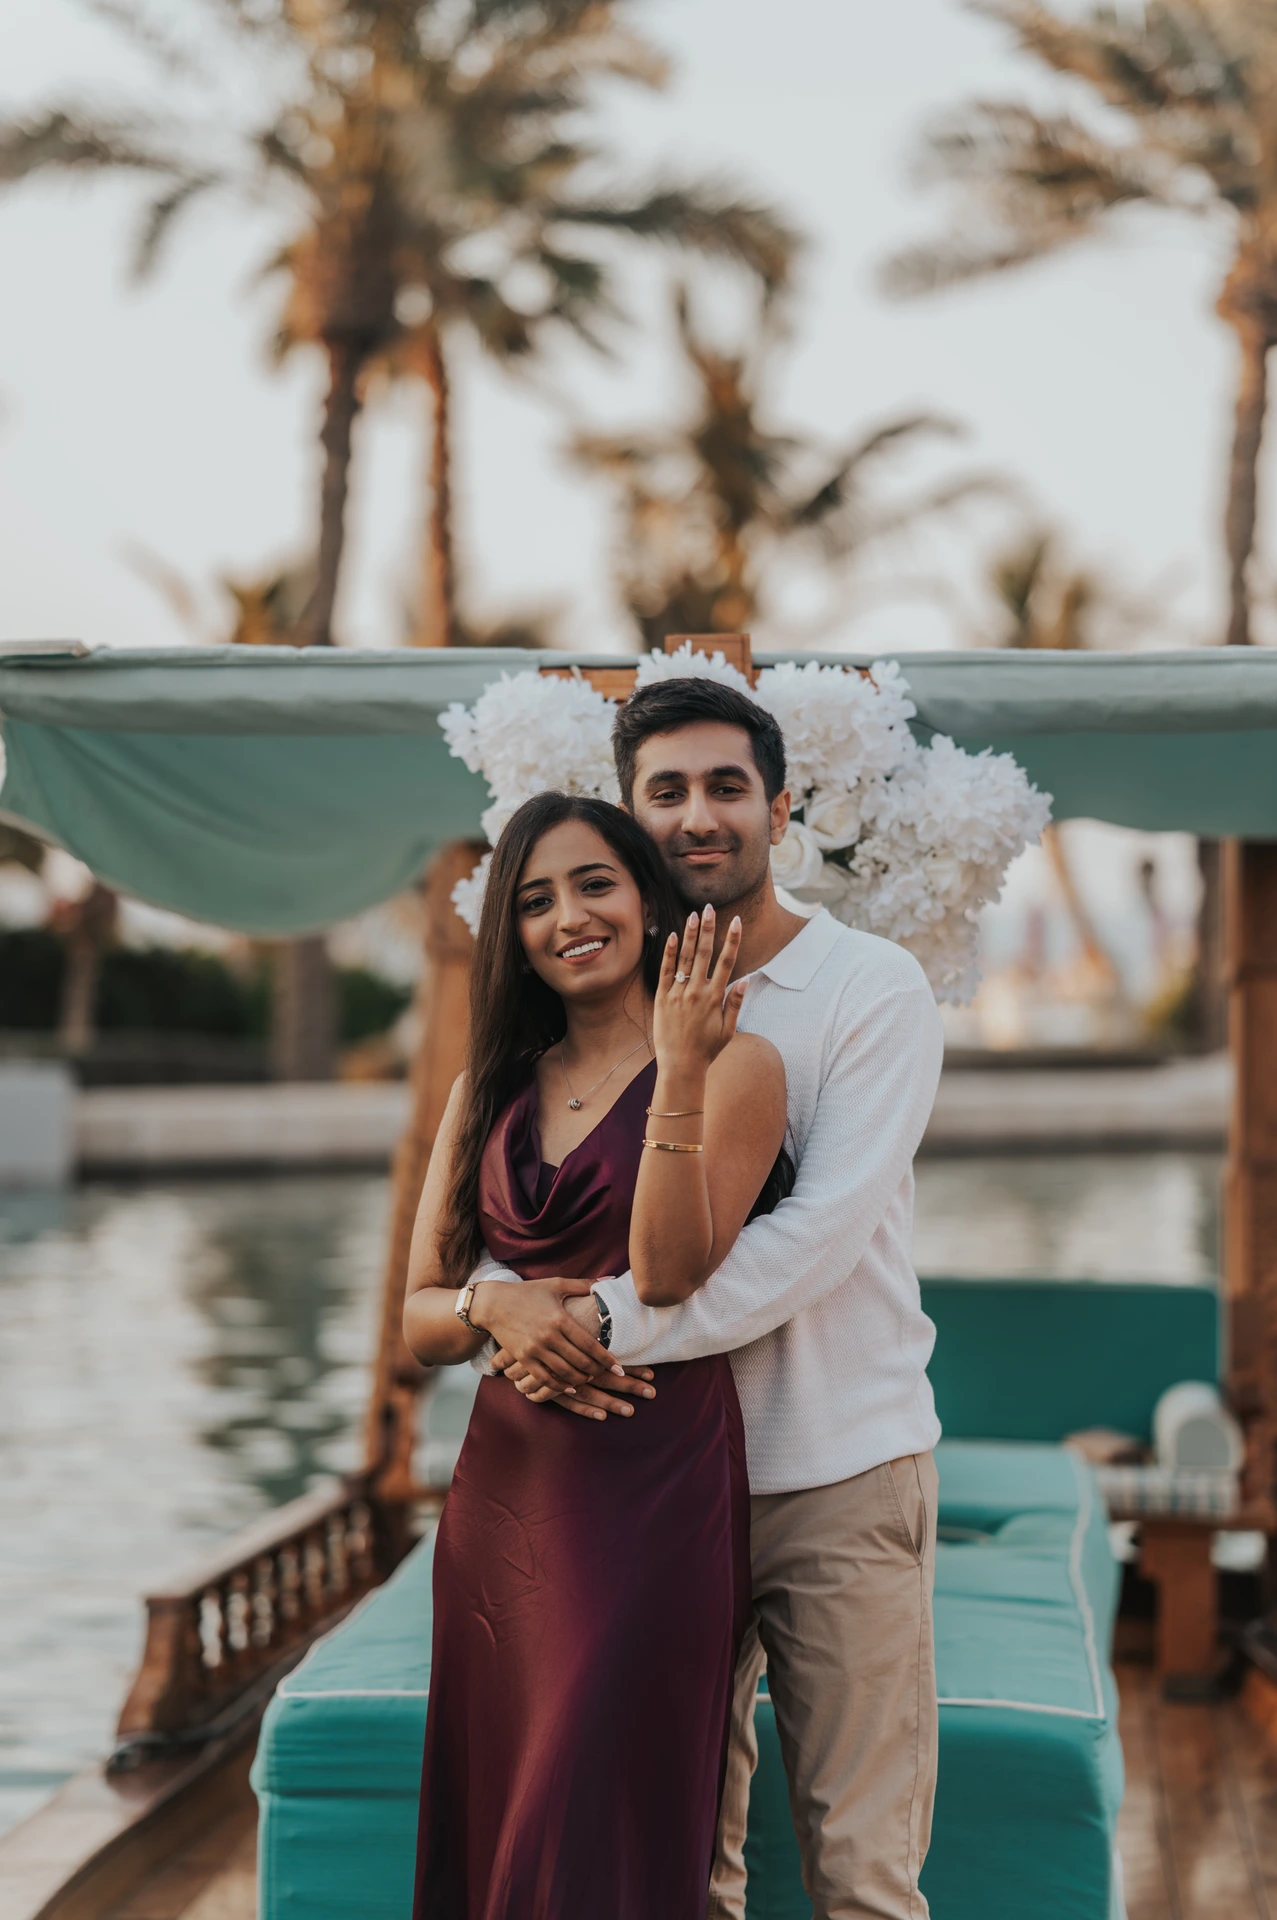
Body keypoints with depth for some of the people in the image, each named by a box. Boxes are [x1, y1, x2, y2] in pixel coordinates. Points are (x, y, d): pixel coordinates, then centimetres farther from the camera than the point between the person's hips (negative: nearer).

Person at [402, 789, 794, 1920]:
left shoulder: (734, 1065, -2)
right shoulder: (487, 1093, 14)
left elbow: (667, 1273, -14)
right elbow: (419, 1318, 11)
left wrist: (678, 1071, -20)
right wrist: (495, 1306, -10)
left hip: (653, 1478, -5)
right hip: (504, 1484, 5)